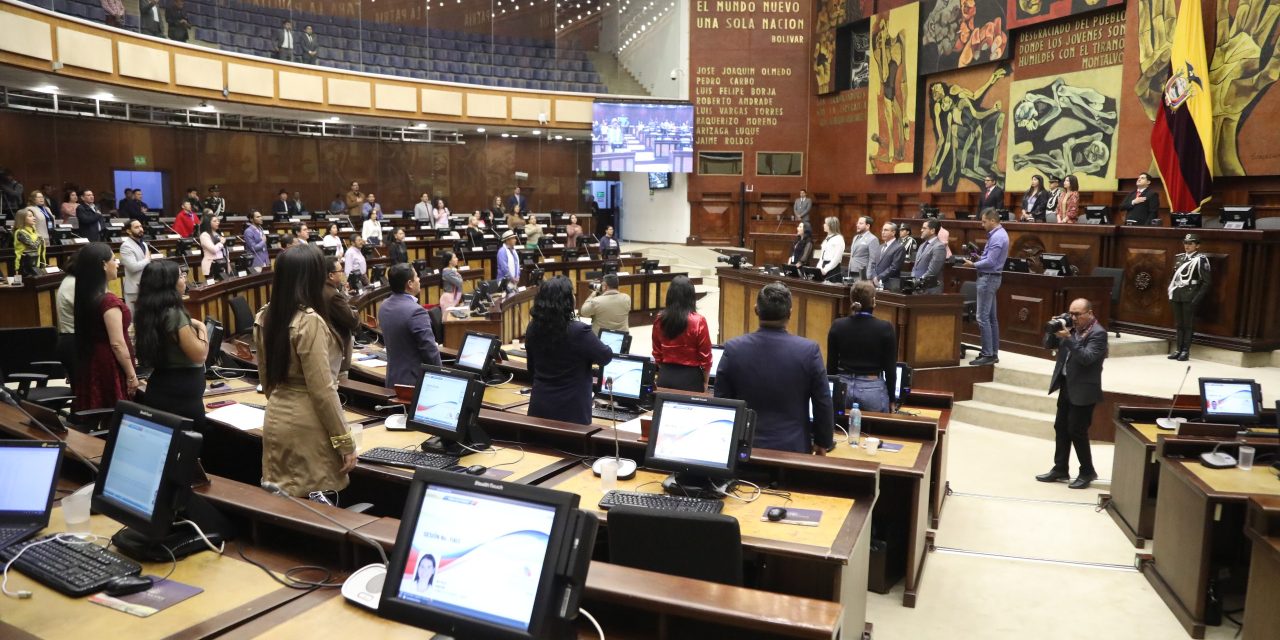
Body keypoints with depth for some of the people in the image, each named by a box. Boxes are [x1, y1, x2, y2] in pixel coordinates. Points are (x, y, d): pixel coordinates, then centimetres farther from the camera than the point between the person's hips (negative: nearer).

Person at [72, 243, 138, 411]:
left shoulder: (85, 296, 5)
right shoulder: (108, 301, -20)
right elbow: (117, 344, -21)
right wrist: (131, 375, -15)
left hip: (90, 366, 9)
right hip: (110, 368, -9)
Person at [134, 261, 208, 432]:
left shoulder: (147, 312, 7)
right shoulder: (174, 314, -20)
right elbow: (199, 355, -20)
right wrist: (202, 328, -5)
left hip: (158, 391, 9)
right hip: (181, 395, -9)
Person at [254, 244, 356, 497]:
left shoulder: (265, 317, 4)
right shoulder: (309, 322, -20)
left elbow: (266, 379, 15)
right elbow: (322, 390, -20)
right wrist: (346, 443, -13)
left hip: (275, 421, 8)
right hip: (307, 427, -8)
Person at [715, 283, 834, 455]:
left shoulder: (733, 349, -8)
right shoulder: (809, 350, -12)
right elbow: (823, 403, -4)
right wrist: (823, 442, 11)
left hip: (745, 446, 1)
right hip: (793, 447, -1)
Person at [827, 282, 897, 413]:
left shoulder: (837, 326, -3)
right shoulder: (885, 328, -9)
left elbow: (831, 365, 3)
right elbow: (890, 368, -5)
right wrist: (891, 400, 6)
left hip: (842, 387, 3)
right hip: (873, 389, -2)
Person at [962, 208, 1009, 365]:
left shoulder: (997, 237, -19)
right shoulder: (998, 234, 13)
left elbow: (990, 262, -23)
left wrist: (973, 264, -10)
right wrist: (979, 258, 8)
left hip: (988, 278, -11)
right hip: (991, 277, 11)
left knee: (983, 317, -9)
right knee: (991, 317, 12)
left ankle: (988, 354, -7)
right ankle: (993, 352, 17)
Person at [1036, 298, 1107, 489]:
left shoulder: (1098, 333, -14)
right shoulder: (1072, 327, 8)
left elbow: (1087, 358, -25)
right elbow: (1049, 345, 11)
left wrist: (1068, 338, -30)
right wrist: (1053, 329, -6)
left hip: (1083, 391, -8)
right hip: (1066, 386, 8)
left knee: (1077, 431, -3)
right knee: (1061, 428, 12)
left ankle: (1087, 472, 14)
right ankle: (1060, 469, 22)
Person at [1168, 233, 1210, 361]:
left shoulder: (1201, 260, -6)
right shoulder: (1179, 257, 12)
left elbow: (1207, 281, -9)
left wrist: (1197, 298, -14)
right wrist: (1170, 292, 11)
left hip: (1190, 298, -6)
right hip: (1177, 296, 6)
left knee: (1188, 325, 0)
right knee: (1178, 324, 10)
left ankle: (1186, 351, 5)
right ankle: (1178, 349, 16)